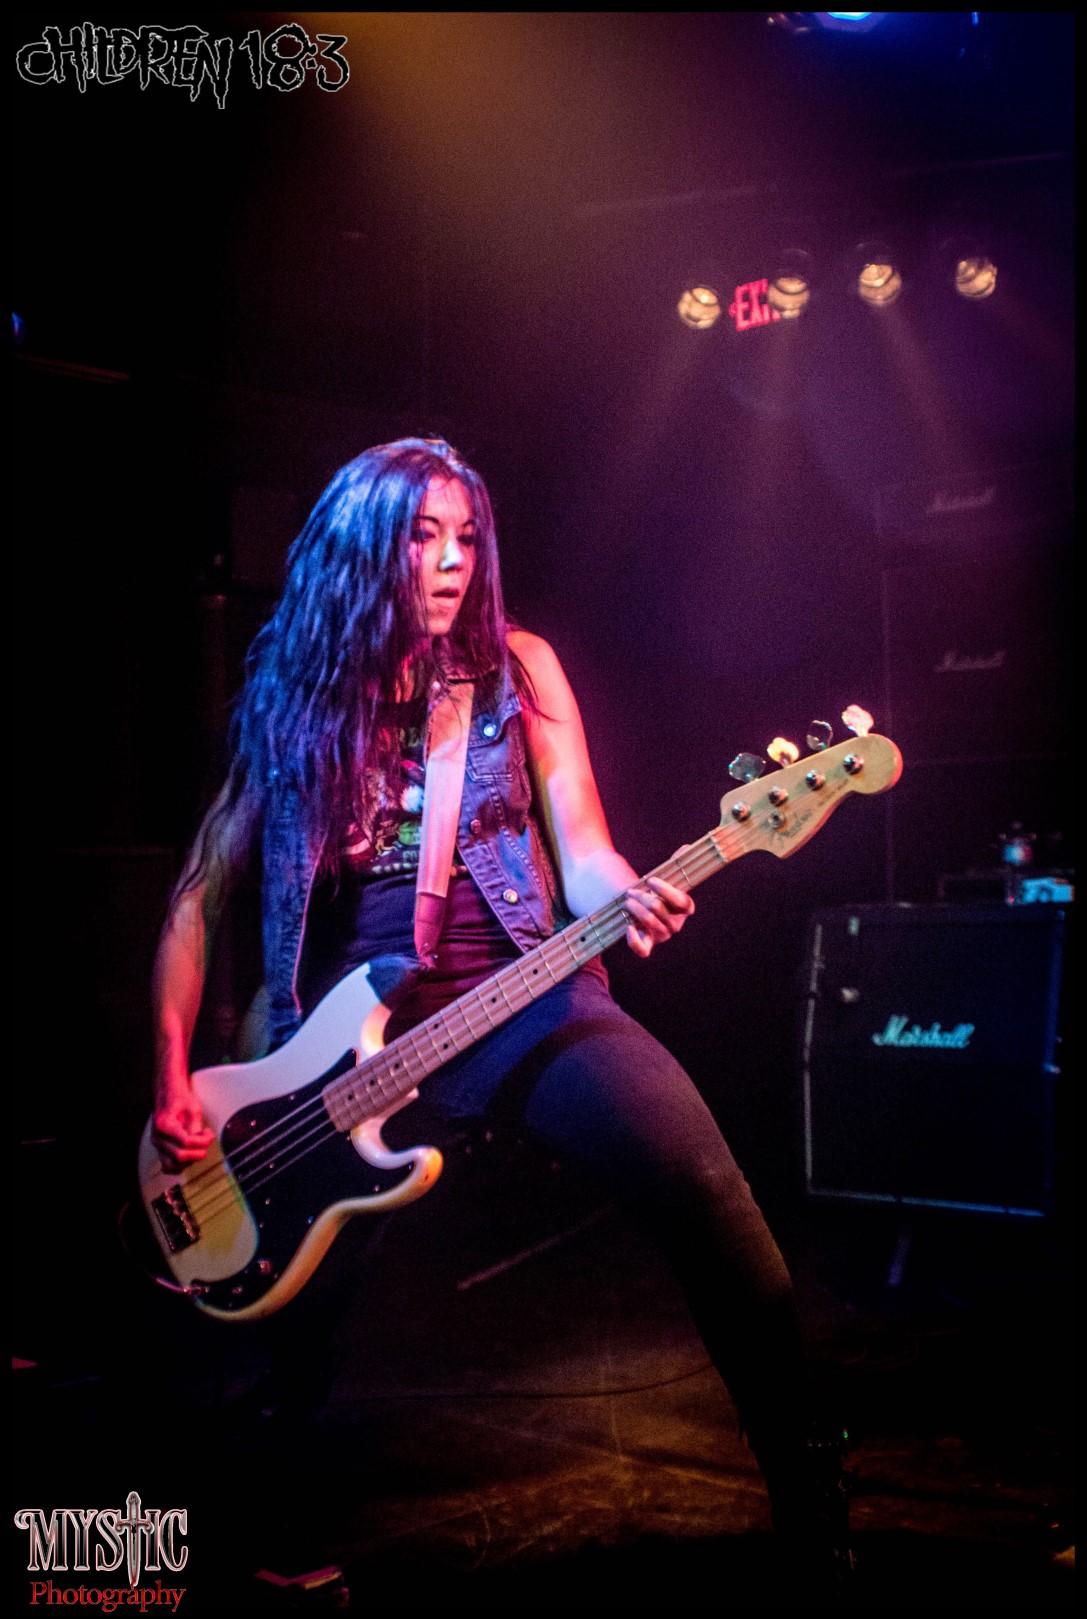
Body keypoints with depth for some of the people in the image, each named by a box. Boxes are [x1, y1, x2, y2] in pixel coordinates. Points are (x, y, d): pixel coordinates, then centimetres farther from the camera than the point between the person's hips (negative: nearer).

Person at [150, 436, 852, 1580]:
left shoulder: (514, 666, 10)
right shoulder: (288, 701, 10)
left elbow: (581, 848, 3)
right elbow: (199, 896, 12)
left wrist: (625, 900, -22)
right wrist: (172, 1079, 2)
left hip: (517, 991, -1)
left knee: (704, 1188, -23)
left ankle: (811, 1506, -9)